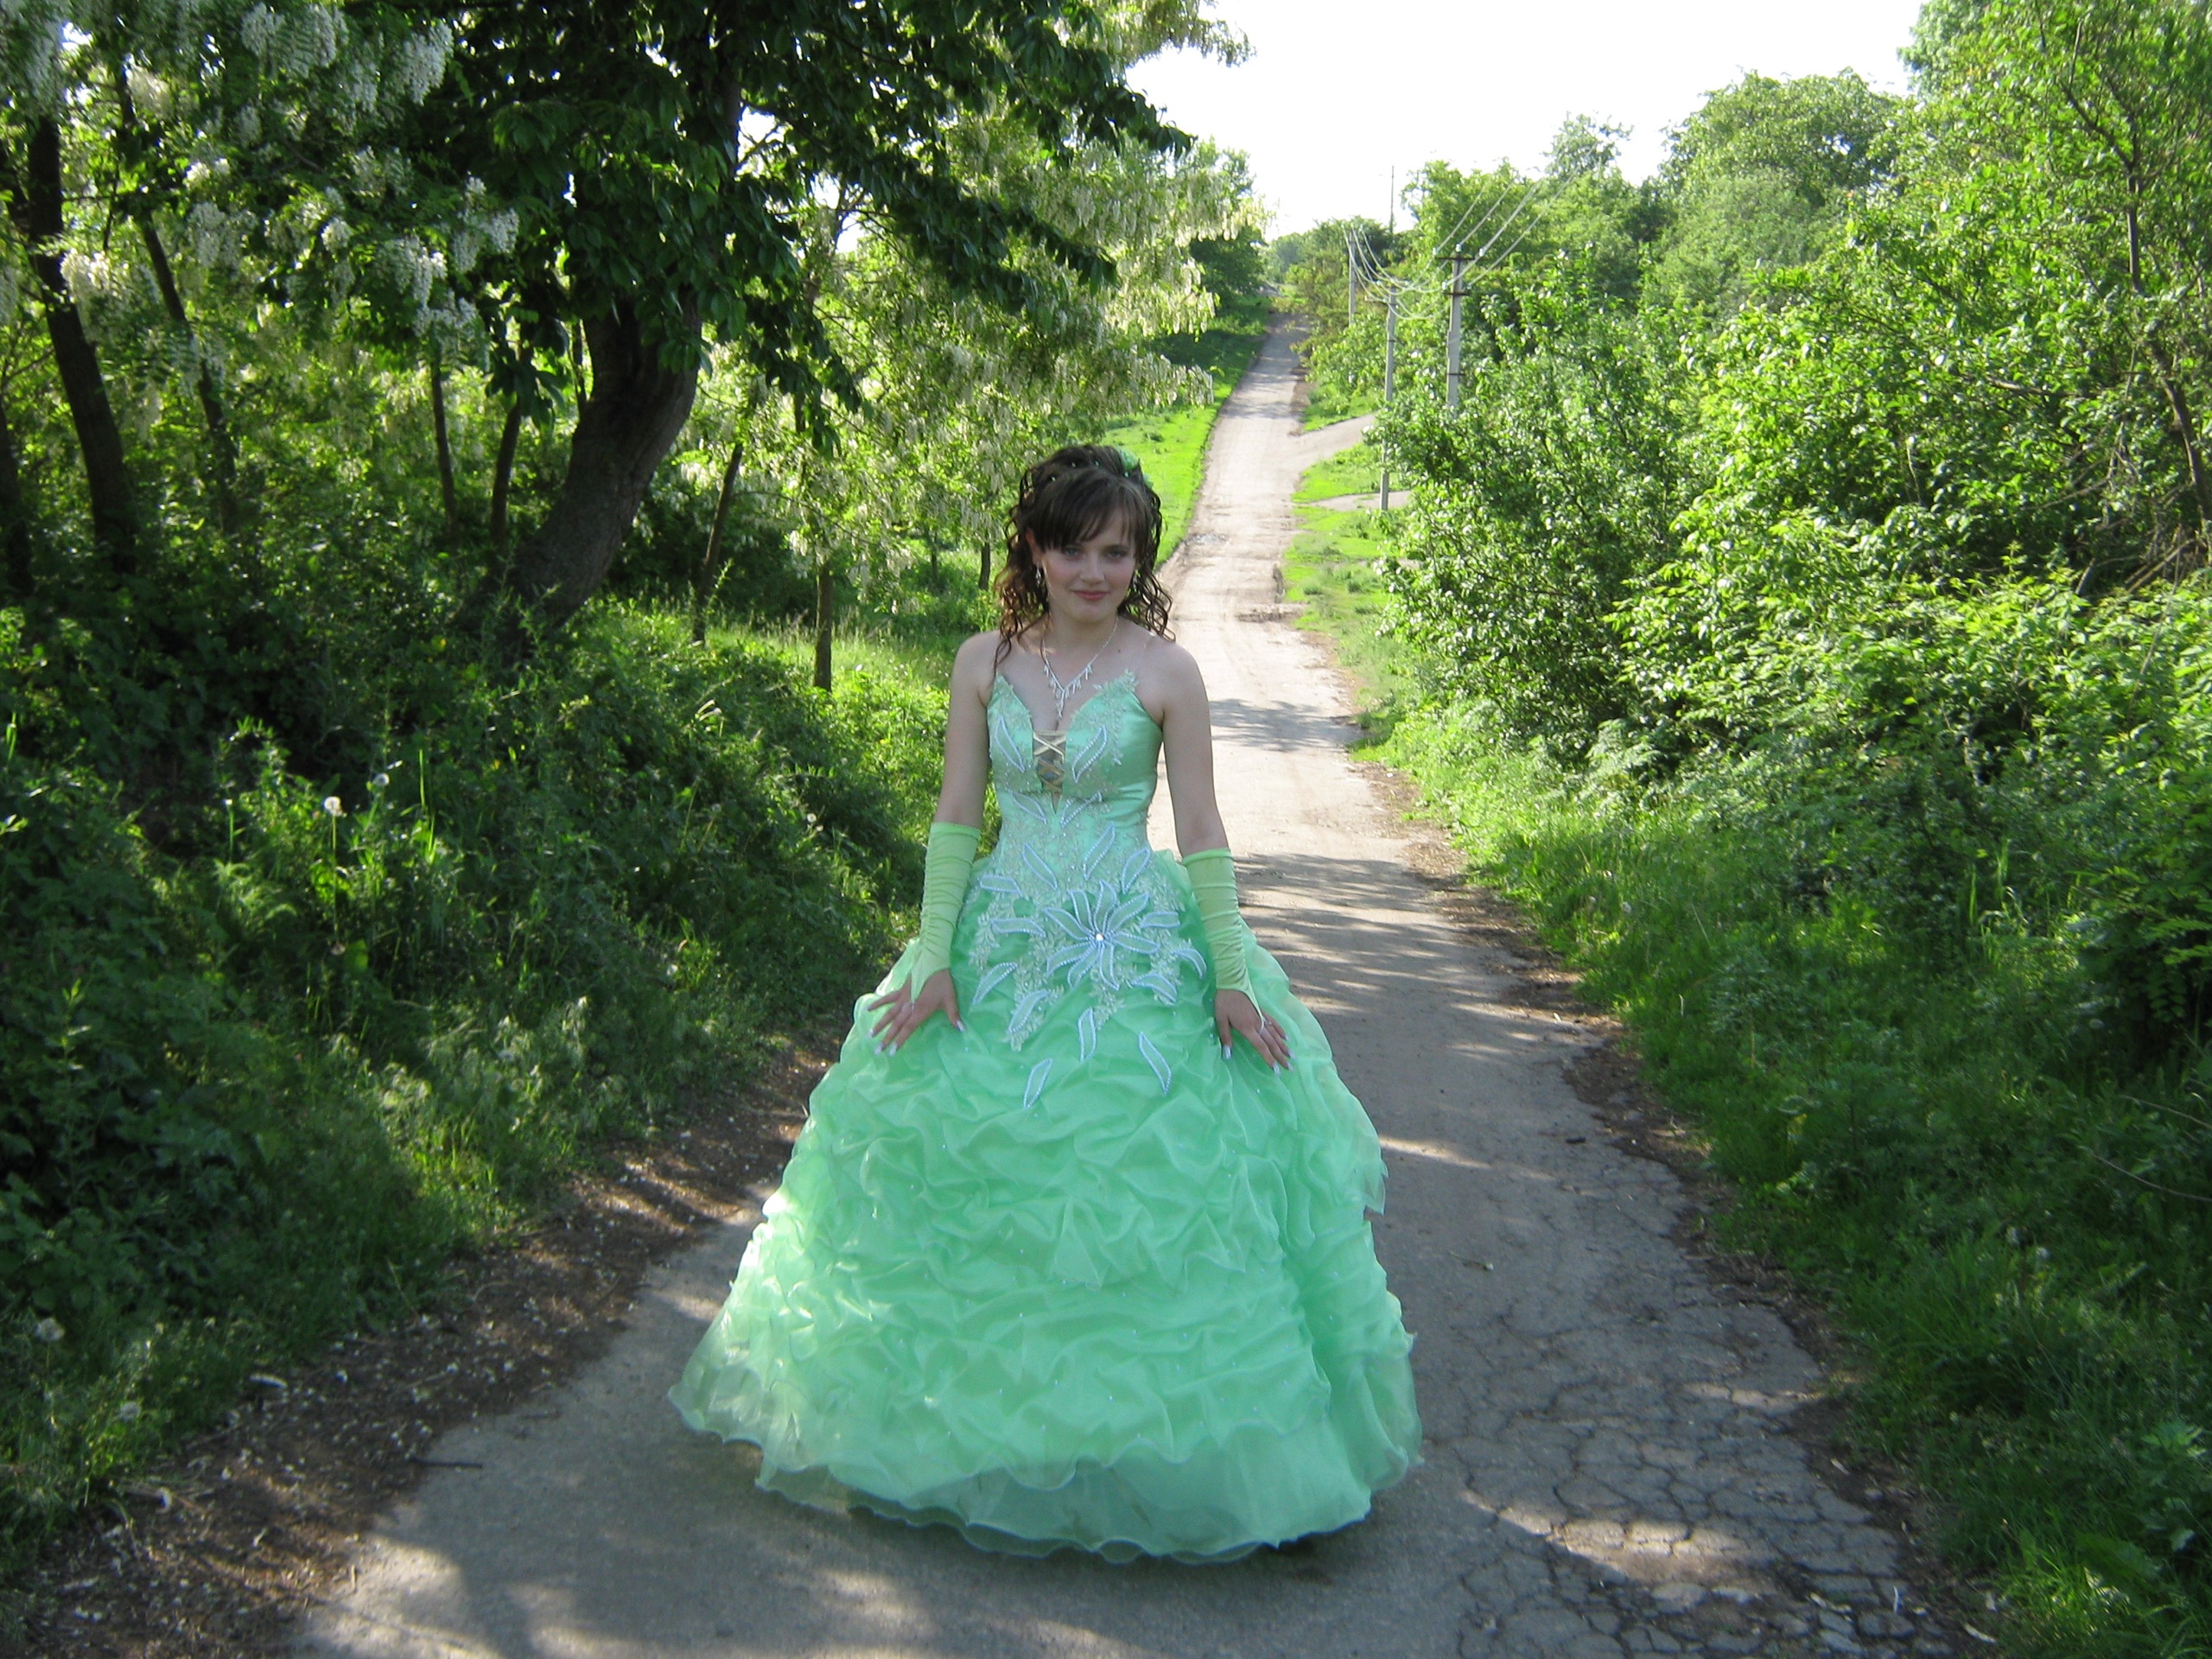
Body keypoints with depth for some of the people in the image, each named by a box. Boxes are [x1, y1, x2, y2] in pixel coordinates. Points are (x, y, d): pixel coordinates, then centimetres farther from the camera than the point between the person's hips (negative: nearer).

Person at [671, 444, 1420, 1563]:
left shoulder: (1165, 673, -5)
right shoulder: (984, 662, 3)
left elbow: (1201, 834, -4)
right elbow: (955, 819, 4)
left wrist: (1231, 979, -8)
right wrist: (935, 957, -4)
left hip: (1137, 956, -3)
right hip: (1000, 949, 3)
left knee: (1140, 1192, 0)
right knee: (979, 1189, 9)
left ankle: (1134, 1444, 19)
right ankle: (986, 1419, 29)